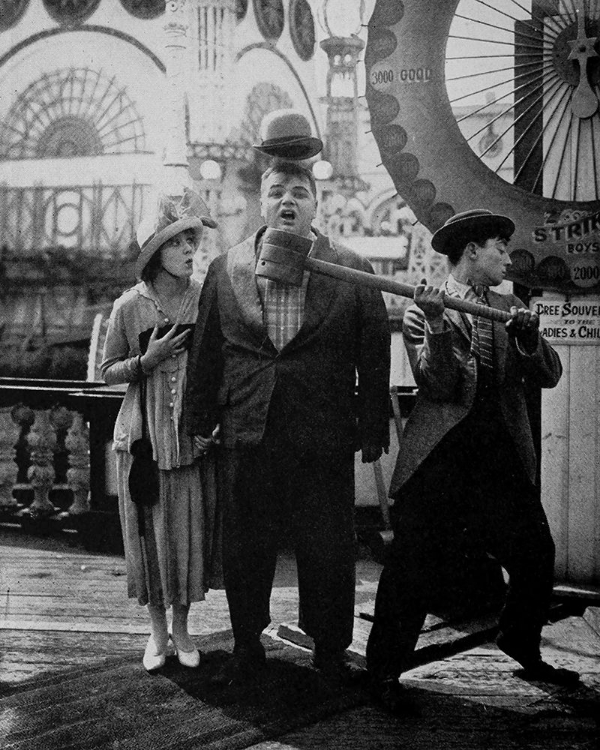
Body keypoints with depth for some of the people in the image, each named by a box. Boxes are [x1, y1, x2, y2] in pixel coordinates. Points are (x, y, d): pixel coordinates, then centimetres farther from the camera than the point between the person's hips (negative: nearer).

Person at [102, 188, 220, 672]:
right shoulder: (130, 307, -5)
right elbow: (107, 372, 4)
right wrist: (146, 361, -14)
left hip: (194, 435, 1)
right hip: (144, 436, -1)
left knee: (191, 531, 5)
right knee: (150, 532, 6)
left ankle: (182, 628, 24)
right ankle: (157, 630, 25)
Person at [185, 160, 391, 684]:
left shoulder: (352, 272, 0)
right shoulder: (225, 271, 6)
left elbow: (374, 359, 1)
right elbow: (205, 355, 10)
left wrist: (373, 431, 0)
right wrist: (200, 424, 9)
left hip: (325, 442, -1)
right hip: (247, 438, 2)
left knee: (329, 552, 7)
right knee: (244, 550, 11)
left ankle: (330, 649, 27)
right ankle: (247, 646, 30)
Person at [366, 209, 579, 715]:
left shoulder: (509, 309, 16)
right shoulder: (422, 313, 1)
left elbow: (548, 376, 7)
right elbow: (439, 386, -12)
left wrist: (528, 334, -10)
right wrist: (437, 323, -24)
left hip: (504, 454, 5)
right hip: (441, 458, -5)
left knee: (536, 555, 9)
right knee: (418, 566, -5)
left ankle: (523, 649, 33)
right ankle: (385, 671, 9)